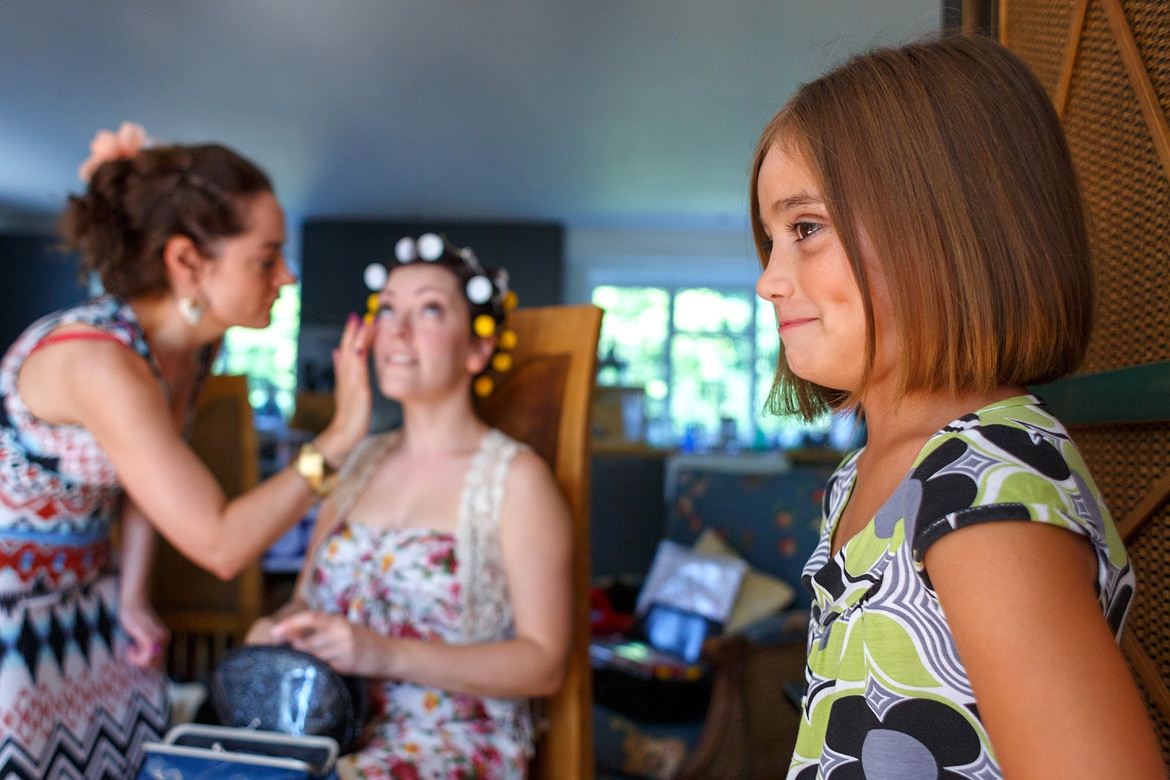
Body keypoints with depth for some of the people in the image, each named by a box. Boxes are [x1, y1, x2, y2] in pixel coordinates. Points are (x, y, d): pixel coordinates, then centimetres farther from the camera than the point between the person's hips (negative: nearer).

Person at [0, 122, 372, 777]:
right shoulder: (97, 359, -31)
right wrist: (337, 440, -28)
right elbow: (220, 545, -32)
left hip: (84, 596, 7)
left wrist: (132, 596, 4)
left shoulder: (197, 341, -7)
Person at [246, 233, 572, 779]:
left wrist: (387, 654, -19)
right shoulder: (358, 463, 13)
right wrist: (273, 632, -4)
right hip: (334, 726, 6)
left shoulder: (515, 478, -6)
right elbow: (307, 599, 20)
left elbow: (544, 663, -9)